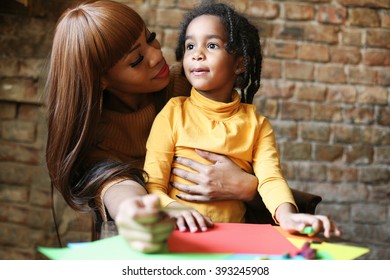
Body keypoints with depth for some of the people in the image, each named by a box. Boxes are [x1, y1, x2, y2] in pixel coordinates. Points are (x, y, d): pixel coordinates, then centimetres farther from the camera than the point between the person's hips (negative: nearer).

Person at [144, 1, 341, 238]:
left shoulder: (256, 124, 10)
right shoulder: (173, 113, 4)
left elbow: (271, 178, -5)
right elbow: (153, 185, -3)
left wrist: (286, 214, -28)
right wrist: (174, 208, -26)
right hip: (180, 233, -2)